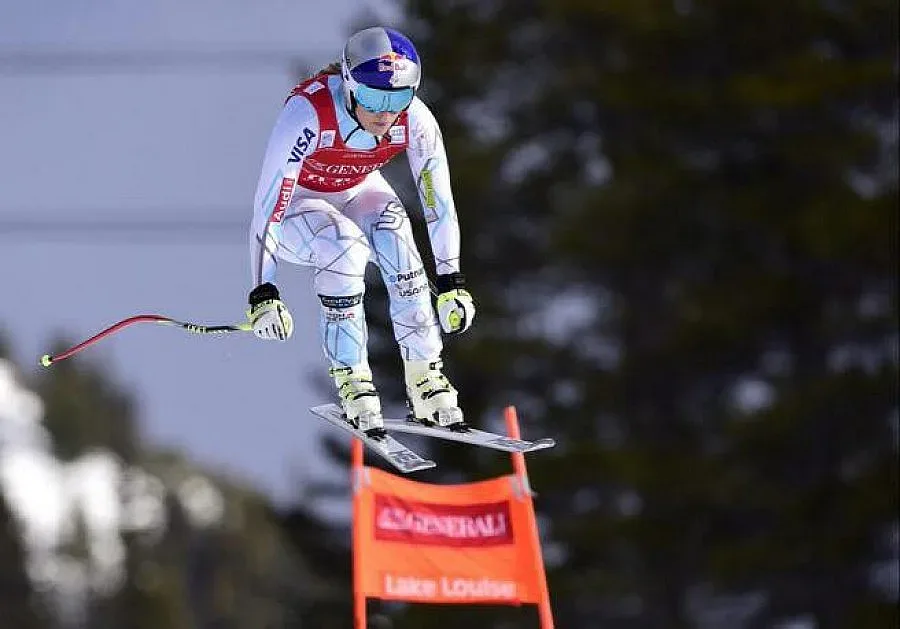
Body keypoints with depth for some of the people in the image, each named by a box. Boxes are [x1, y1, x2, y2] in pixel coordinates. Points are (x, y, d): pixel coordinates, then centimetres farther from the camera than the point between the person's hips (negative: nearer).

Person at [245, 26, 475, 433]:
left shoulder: (415, 120, -23)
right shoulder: (308, 113, -36)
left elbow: (438, 201, -12)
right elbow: (268, 204, -34)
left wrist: (451, 283, -14)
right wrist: (263, 294, -35)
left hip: (358, 193, 3)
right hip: (296, 204, -3)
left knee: (393, 231, -29)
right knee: (344, 247, -34)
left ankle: (424, 374, -21)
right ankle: (351, 379, -22)